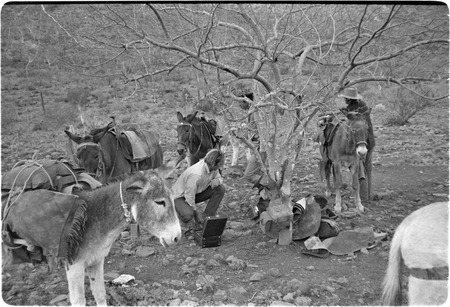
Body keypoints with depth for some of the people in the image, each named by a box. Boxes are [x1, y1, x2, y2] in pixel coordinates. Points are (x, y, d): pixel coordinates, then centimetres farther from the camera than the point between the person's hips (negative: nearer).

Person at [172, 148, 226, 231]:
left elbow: (220, 178, 4)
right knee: (188, 215, -38)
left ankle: (206, 218, -5)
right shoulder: (196, 174, -37)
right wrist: (196, 213, -19)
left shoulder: (212, 167, -13)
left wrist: (217, 180, -22)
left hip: (196, 193, 8)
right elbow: (189, 196, -30)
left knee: (220, 189, -12)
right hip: (180, 196, -8)